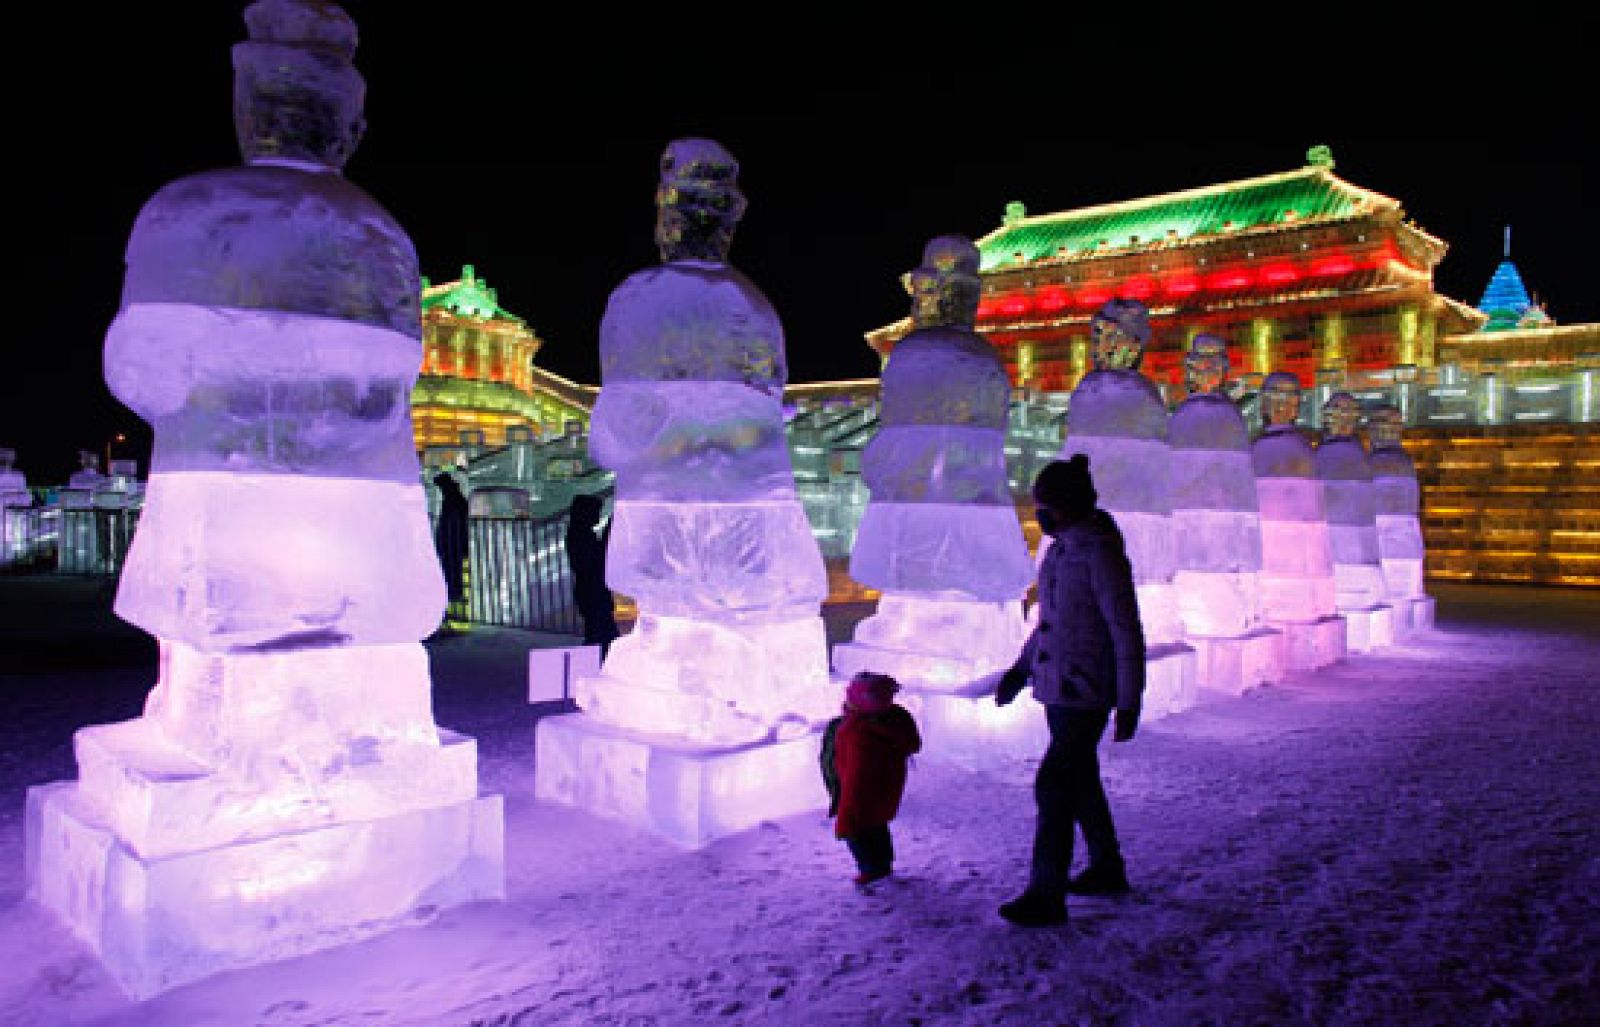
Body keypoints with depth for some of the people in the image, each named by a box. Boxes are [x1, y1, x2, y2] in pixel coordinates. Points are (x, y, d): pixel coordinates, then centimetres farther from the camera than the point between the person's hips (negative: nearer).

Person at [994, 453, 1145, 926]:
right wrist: (1021, 668, 17)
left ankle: (1046, 896, 3)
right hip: (1058, 685, 9)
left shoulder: (1102, 554, -20)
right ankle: (1107, 869, 36)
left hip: (1086, 692, -9)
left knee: (1054, 785, -7)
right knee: (1079, 777, 19)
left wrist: (1129, 704, -16)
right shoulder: (1063, 547, 8)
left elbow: (1128, 633, -18)